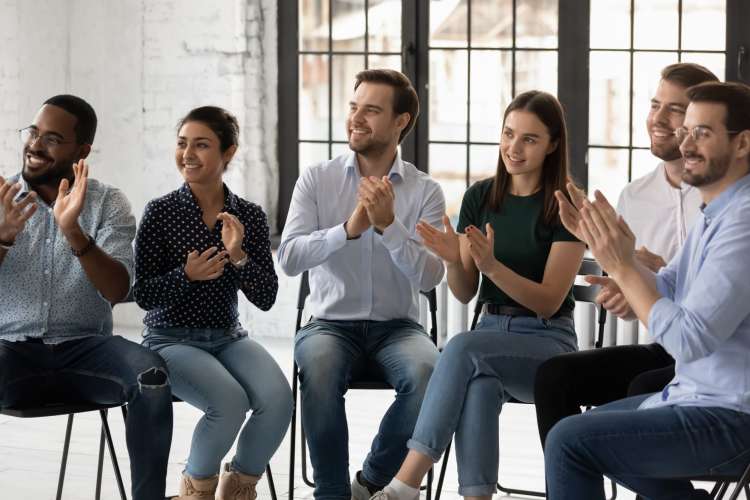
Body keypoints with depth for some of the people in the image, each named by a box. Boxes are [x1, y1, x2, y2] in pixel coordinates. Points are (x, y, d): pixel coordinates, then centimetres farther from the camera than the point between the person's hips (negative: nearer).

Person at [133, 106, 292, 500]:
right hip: (171, 339, -3)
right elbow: (143, 294, -5)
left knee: (278, 399, -25)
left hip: (228, 337, 3)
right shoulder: (160, 212, -6)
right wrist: (187, 276, -22)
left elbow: (265, 299, -2)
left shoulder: (249, 216, 2)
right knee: (230, 401, -30)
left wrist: (239, 257, -18)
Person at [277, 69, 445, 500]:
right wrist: (349, 228, -24)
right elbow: (289, 258, -10)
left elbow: (429, 278, -11)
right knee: (319, 367, -35)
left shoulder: (425, 191, 0)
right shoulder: (317, 180, 1)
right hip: (331, 323, 0)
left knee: (430, 373, -32)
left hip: (397, 327, 1)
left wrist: (388, 224, -24)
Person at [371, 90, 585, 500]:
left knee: (463, 348, -33)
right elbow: (465, 294, 9)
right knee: (480, 383, -35)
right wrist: (453, 260, -14)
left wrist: (491, 265, -26)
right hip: (493, 328, 3)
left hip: (548, 342, -3)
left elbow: (549, 301, -11)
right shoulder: (480, 197, 6)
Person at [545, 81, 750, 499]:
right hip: (699, 396, 11)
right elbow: (665, 291, 11)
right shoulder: (715, 213, 11)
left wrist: (622, 267, -19)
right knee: (583, 427, 25)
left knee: (570, 441, -16)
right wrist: (604, 244, -3)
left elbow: (689, 339, -27)